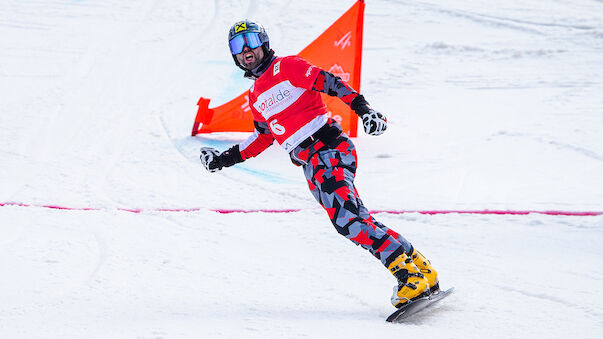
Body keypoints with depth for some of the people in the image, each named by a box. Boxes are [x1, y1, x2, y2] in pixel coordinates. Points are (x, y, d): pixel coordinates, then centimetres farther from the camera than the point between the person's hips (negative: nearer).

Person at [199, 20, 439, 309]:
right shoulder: (255, 96, 24)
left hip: (329, 147, -7)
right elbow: (262, 138, 33)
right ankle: (419, 268, -3)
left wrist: (361, 106, -20)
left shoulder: (287, 67, 2)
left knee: (344, 215, -25)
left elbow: (329, 82, -7)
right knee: (353, 219, -5)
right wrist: (225, 159, 27)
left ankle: (409, 270, -27)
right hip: (310, 166, 7)